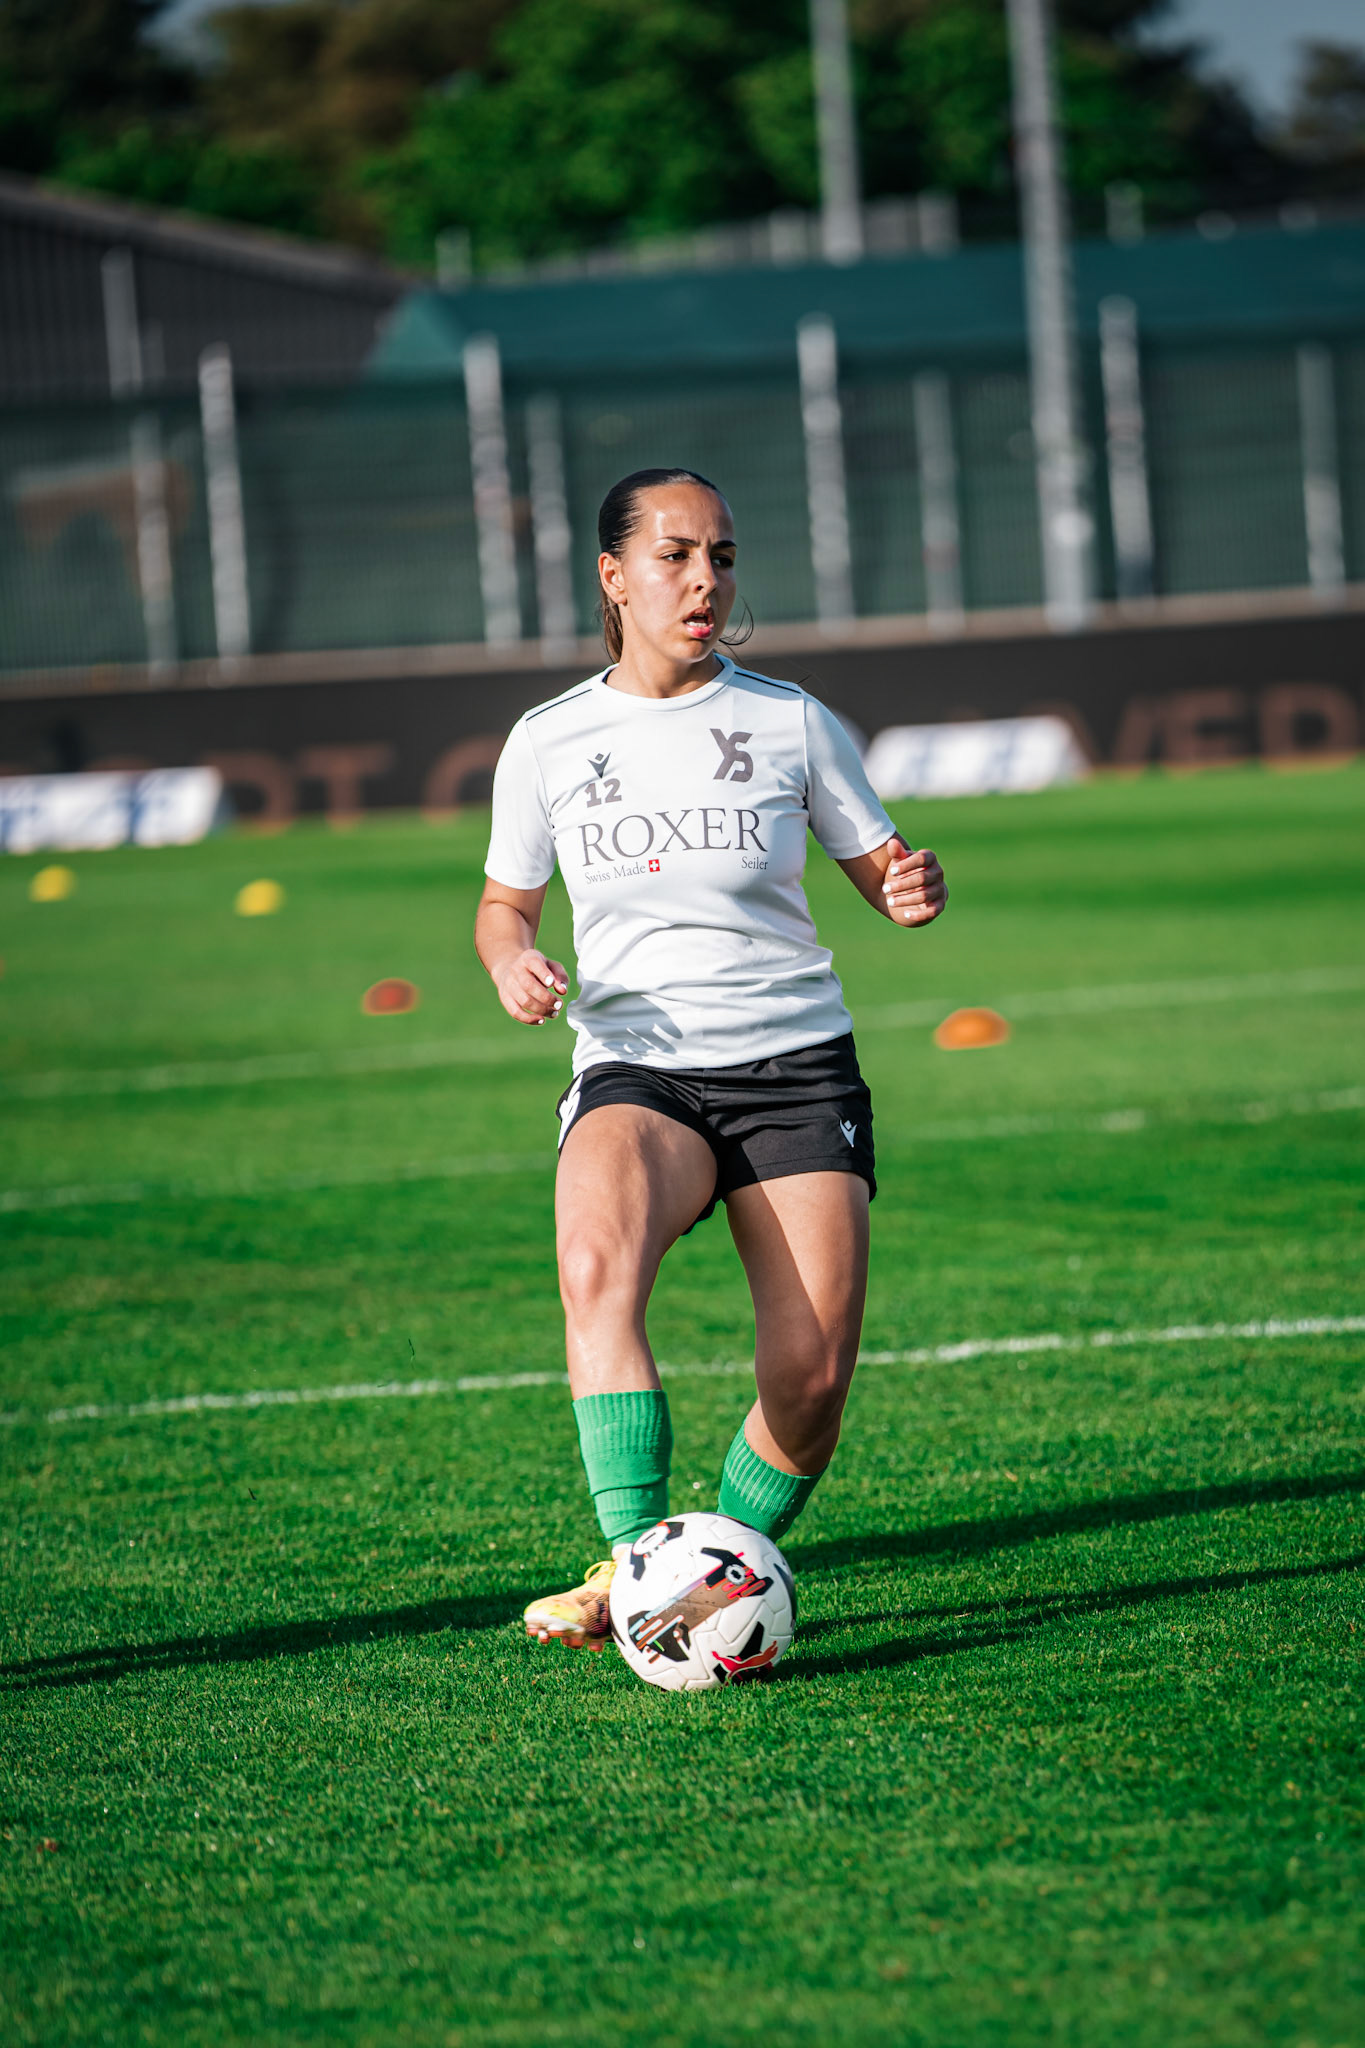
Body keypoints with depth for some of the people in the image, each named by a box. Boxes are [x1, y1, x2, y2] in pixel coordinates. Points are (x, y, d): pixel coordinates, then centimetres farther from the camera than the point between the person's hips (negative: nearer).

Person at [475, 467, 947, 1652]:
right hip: (635, 1073, 0)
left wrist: (913, 891, -14)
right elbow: (507, 900, 17)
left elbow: (877, 868, 10)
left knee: (812, 1381, -13)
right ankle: (636, 1565, -36)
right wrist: (512, 959, -6)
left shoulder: (790, 721, 3)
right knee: (597, 1265, -35)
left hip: (795, 1065, 1)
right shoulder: (549, 742, 4)